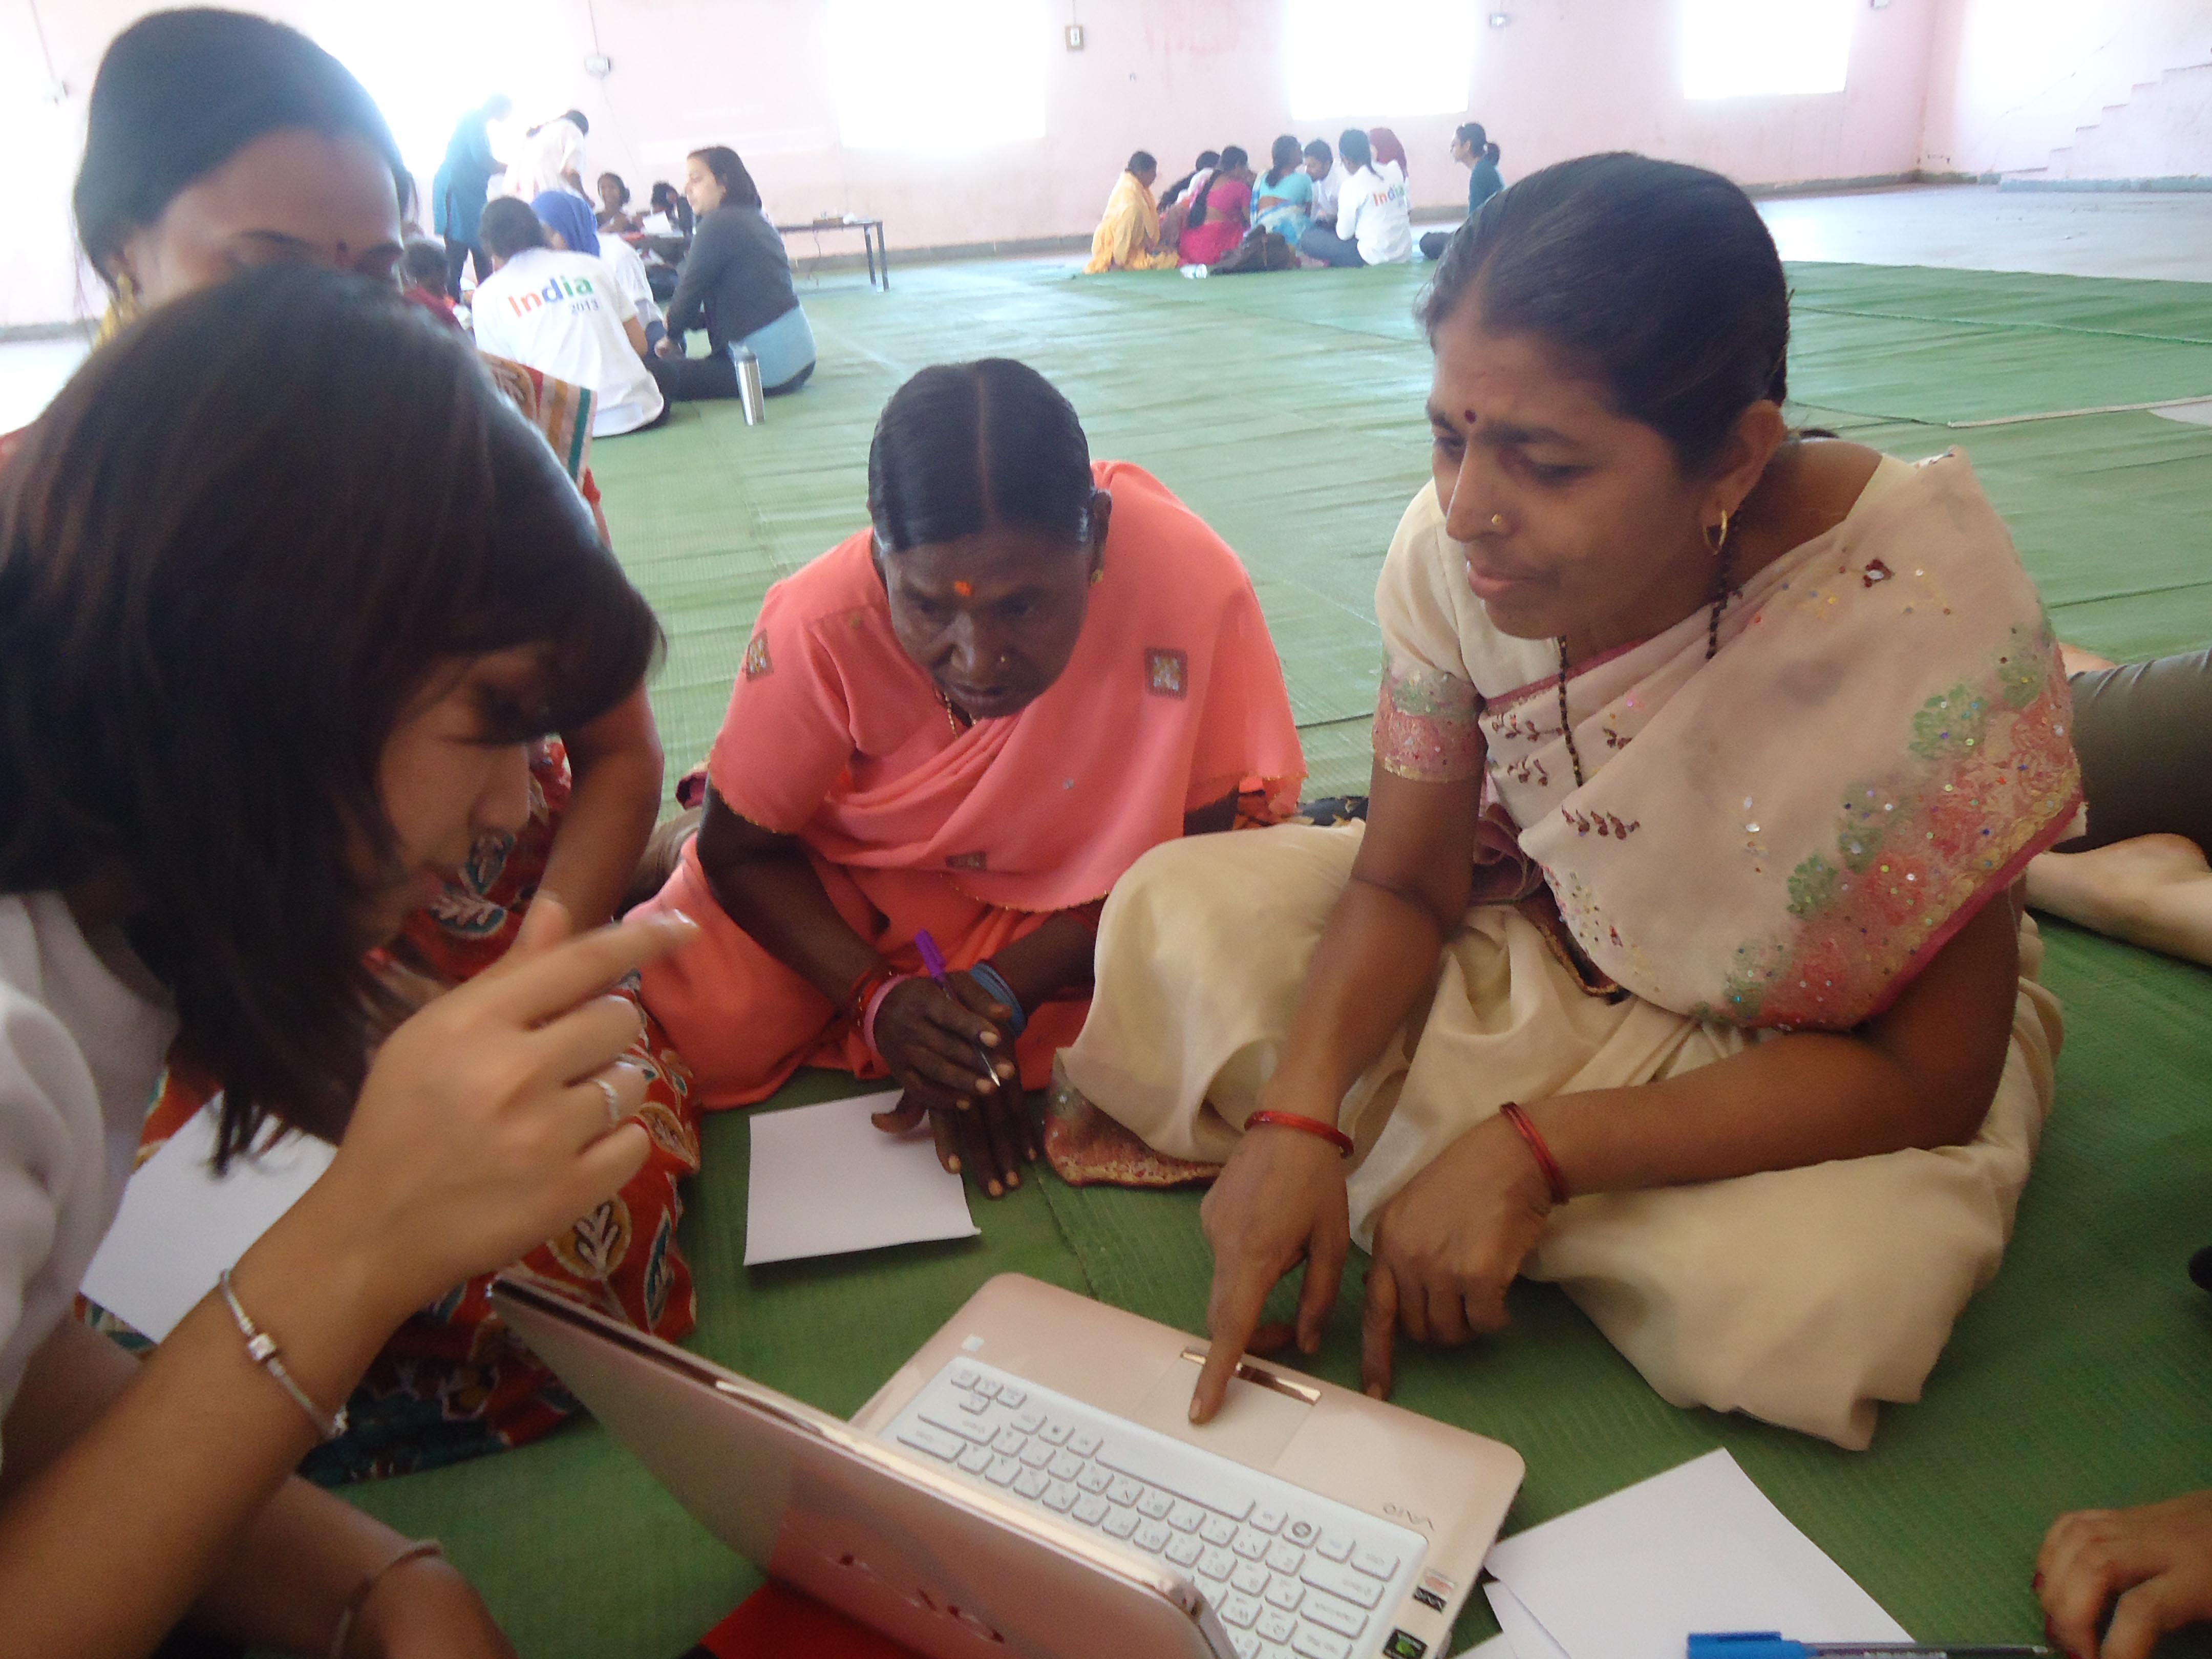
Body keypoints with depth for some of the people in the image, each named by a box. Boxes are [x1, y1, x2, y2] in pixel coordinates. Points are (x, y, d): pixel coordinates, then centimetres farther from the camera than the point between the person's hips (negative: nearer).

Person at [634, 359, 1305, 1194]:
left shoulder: (1194, 585, -31)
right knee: (691, 1026, -16)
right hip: (845, 883, 1)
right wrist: (874, 995, -25)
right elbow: (740, 849, -10)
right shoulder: (822, 622, -27)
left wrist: (1005, 991, -24)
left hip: (1079, 910, 0)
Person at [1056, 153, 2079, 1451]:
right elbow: (1403, 881, -11)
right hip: (1536, 946, 1)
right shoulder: (1456, 547, -22)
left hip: (1815, 1047, 0)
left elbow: (1931, 1074, -25)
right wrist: (1300, 1112, -29)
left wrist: (1530, 1149, -32)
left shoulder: (1919, 603, -32)